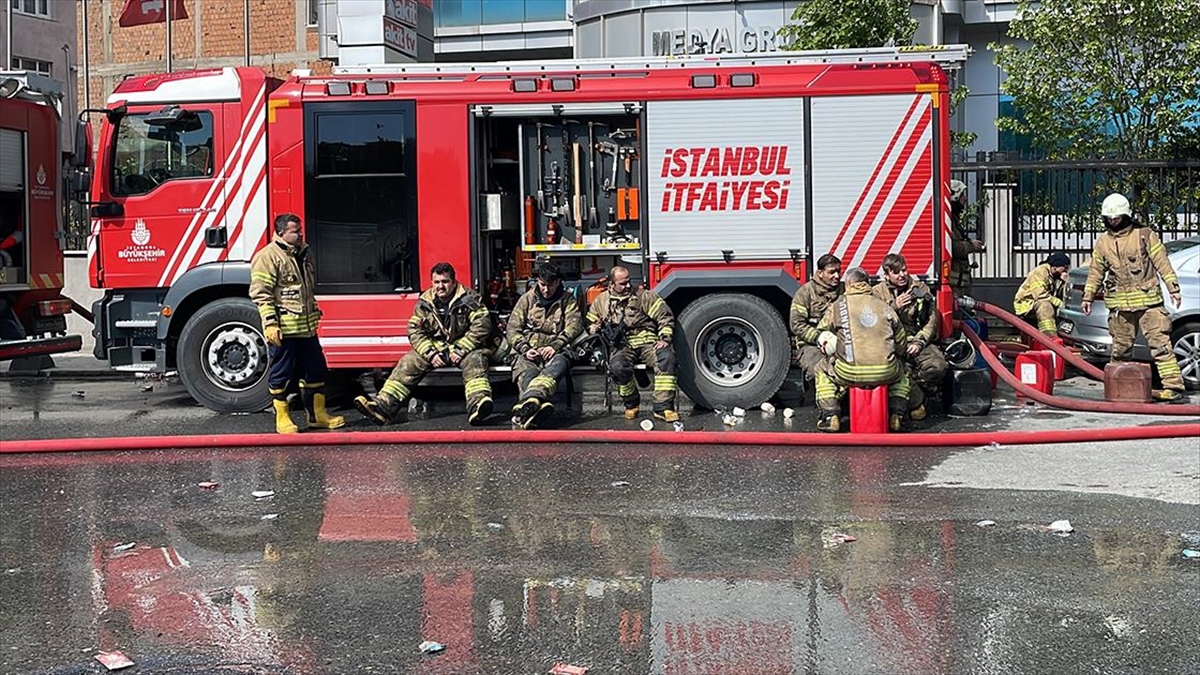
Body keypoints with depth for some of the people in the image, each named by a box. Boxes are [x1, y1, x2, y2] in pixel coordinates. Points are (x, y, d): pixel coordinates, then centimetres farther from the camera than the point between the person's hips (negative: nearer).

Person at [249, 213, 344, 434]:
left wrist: (315, 313, 28)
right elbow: (261, 293, -15)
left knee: (316, 370, 12)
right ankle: (282, 419, 10)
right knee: (281, 374, 1)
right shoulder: (267, 257, -10)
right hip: (283, 330, -8)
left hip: (306, 328, 8)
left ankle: (317, 415, 22)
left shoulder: (304, 254, 16)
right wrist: (270, 323, -21)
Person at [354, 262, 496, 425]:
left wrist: (461, 349, -22)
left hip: (465, 346, -4)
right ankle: (383, 406, -25)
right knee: (408, 362, -15)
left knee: (475, 360, -35)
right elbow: (415, 331, 0)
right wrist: (431, 353, -14)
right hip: (435, 347, 4)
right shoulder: (424, 303, 3)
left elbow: (481, 326, -15)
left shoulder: (470, 299, -8)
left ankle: (477, 404, -59)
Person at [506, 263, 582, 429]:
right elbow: (513, 328, 12)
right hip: (528, 349, 2)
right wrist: (525, 349, -8)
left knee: (559, 363, -40)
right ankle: (540, 405, -64)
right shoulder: (527, 299, 18)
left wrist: (555, 346, -16)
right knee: (526, 371, -35)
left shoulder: (567, 300, 14)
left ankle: (529, 401, -65)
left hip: (554, 350, -2)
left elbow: (574, 326, 0)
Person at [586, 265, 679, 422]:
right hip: (621, 346, 0)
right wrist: (593, 328, 0)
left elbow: (665, 317, 7)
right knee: (618, 367, -36)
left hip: (647, 342, 0)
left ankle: (663, 407, -30)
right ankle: (631, 404, -7)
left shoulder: (645, 296, 10)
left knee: (667, 356, -33)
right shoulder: (601, 301, 16)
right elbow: (589, 323, 25)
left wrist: (664, 339, -7)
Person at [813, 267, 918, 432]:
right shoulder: (883, 306, 14)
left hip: (849, 373, -2)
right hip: (886, 373, 2)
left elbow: (822, 337, 14)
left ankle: (830, 416, 17)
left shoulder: (837, 306, 6)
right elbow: (902, 342, 19)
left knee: (823, 371, 28)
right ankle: (896, 414, 25)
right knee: (902, 371, 36)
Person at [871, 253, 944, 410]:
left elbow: (932, 320, 5)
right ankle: (915, 402, -10)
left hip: (918, 340, 2)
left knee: (938, 366, -27)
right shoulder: (878, 292, 5)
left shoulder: (920, 289, 9)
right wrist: (894, 307, -14)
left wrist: (919, 342, -9)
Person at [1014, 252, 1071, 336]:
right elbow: (1040, 295, -27)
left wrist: (1063, 282, -15)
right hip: (1026, 305, -8)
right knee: (1044, 305, -37)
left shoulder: (1057, 277, 6)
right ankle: (1050, 336, -49)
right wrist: (1059, 302, -23)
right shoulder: (1040, 272, -16)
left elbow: (1062, 299, -1)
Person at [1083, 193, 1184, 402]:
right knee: (1121, 347, 10)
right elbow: (1096, 271, 19)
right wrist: (1088, 296, 15)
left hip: (1147, 300, -4)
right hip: (1119, 304, 4)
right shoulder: (1103, 242, 12)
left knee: (1160, 343, -9)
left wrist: (1173, 287, -5)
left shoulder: (1144, 235, 1)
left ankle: (1173, 385, -12)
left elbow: (1162, 263, 0)